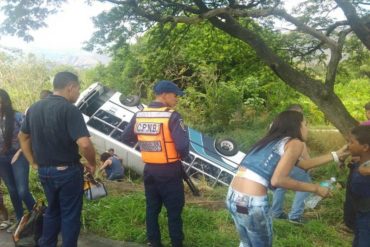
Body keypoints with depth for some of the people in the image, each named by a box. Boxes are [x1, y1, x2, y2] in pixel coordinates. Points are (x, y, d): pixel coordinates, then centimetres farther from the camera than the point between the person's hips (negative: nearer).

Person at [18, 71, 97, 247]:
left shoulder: (34, 108, 6)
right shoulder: (69, 109, -19)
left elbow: (22, 137, 16)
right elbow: (84, 144, -28)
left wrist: (33, 162, 19)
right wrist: (92, 164, -12)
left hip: (44, 171, 7)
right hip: (67, 171, -7)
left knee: (52, 210, 24)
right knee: (70, 215, 8)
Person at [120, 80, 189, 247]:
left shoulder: (139, 115, 0)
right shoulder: (172, 116, -17)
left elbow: (126, 137, 11)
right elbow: (183, 145, -23)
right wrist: (182, 156, -2)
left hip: (149, 170, 6)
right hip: (170, 171, -5)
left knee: (152, 208, 17)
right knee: (174, 211, 8)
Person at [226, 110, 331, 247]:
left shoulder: (271, 140, 19)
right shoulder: (295, 143, -3)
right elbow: (278, 180, -15)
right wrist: (315, 188, -5)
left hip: (232, 196, 7)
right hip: (252, 202, -7)